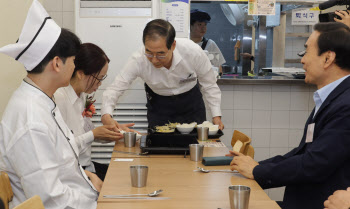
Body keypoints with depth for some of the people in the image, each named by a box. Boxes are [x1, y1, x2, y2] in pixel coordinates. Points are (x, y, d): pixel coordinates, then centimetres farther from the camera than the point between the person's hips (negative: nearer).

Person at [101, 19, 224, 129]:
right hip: (158, 105, 0)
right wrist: (106, 115, -44)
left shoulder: (193, 52, -29)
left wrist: (216, 116, -16)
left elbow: (209, 85, -13)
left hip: (191, 101, 0)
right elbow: (115, 88, -26)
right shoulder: (139, 60, -30)